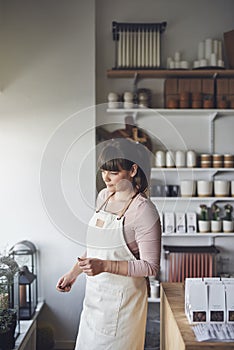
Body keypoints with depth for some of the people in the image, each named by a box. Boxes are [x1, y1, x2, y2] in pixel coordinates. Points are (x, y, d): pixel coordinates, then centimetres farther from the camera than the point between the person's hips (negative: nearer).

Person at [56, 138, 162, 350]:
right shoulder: (104, 196, 4)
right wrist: (74, 273, 16)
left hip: (122, 298, -7)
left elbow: (150, 267, -20)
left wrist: (104, 265, -28)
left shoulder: (144, 211, -20)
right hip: (95, 293, 8)